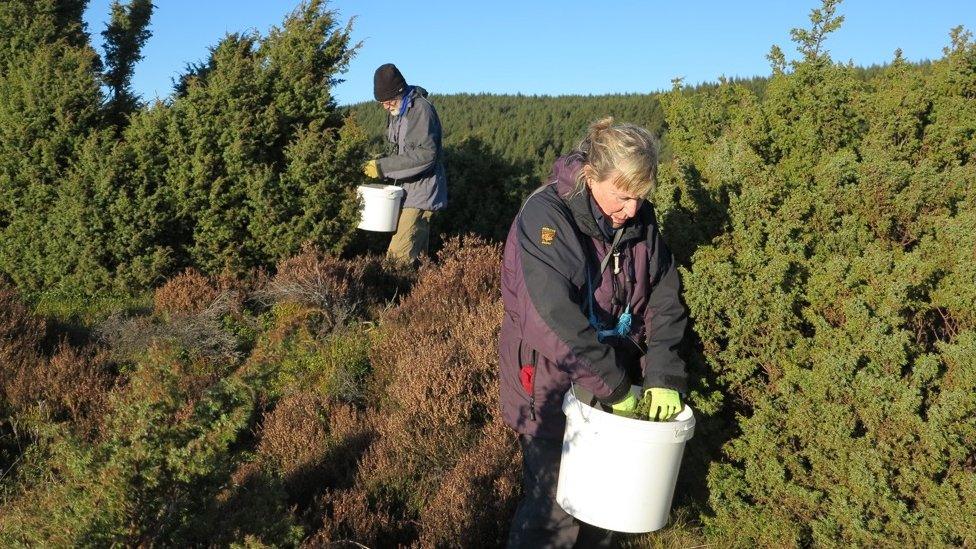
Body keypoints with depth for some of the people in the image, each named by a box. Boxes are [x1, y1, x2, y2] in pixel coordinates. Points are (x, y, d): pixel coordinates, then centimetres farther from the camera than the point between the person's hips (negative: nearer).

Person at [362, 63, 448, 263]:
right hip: (406, 188, 9)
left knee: (399, 254, -15)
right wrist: (381, 162, 1)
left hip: (421, 189, -9)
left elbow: (426, 154, -24)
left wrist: (384, 167, -23)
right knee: (416, 250, 15)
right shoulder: (396, 111, 10)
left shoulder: (421, 109, -17)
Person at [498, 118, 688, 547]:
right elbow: (555, 322, -31)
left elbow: (664, 299, 0)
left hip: (615, 380, 6)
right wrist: (616, 389, -25)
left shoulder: (640, 219, -2)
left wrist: (664, 375, -13)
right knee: (555, 510, 4)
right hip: (551, 385, -6)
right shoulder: (547, 218, -23)